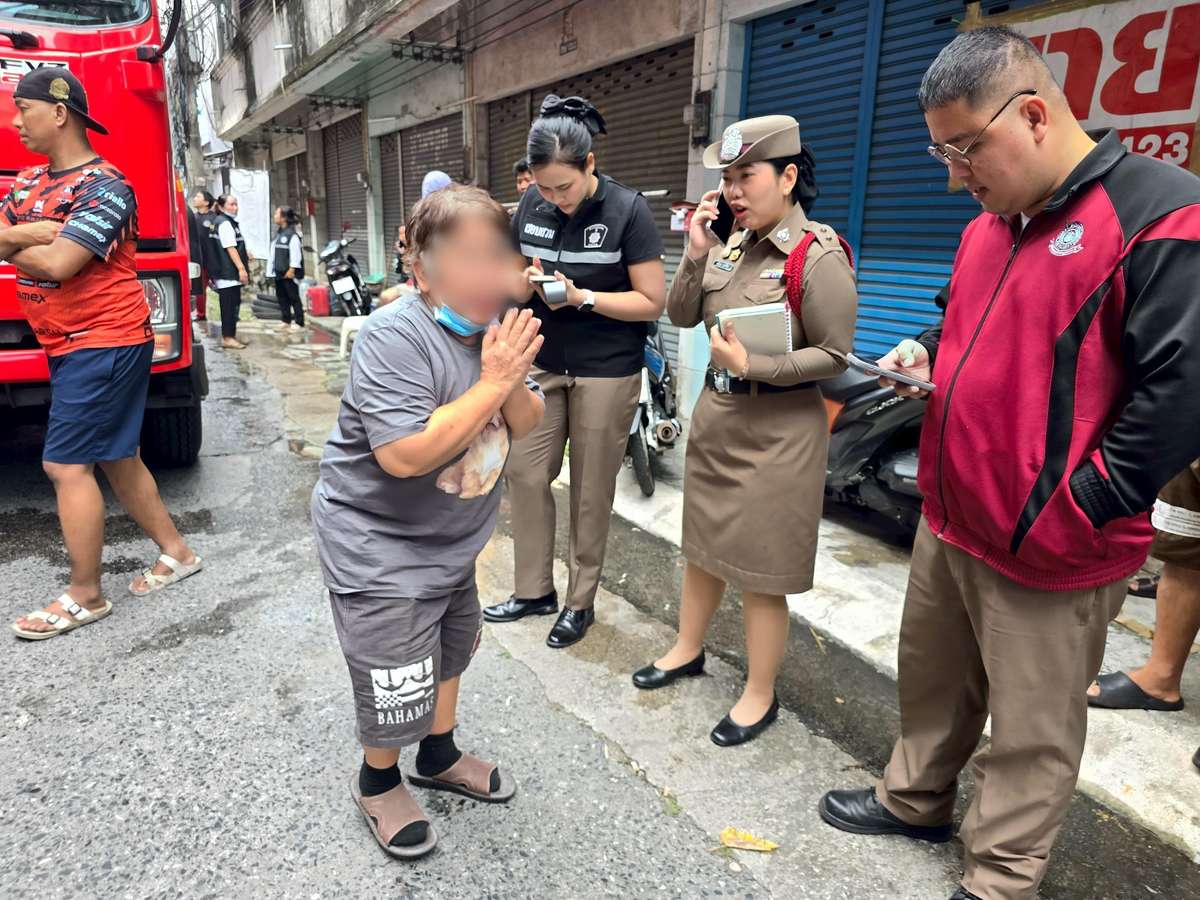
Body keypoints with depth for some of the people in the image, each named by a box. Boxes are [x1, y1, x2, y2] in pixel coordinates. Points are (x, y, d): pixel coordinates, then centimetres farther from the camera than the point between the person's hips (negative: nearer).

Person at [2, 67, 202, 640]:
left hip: (104, 344, -9)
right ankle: (176, 553, 27)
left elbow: (57, 263, -21)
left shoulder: (103, 186, -14)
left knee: (66, 464, -7)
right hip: (70, 347, 9)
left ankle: (85, 596, 6)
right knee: (116, 458, 14)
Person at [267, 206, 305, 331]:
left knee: (294, 298, -5)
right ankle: (286, 320, 23)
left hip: (289, 273, -9)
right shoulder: (278, 233, 13)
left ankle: (299, 323, 0)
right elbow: (274, 253, 19)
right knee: (281, 297, 14)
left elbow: (296, 254, -18)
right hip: (279, 272, 9)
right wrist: (272, 269, 17)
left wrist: (292, 269, -20)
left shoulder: (292, 235, -14)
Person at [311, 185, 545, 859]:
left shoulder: (493, 325, -3)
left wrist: (514, 381, -24)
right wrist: (491, 383, -32)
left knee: (452, 647, 25)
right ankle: (378, 781, 37)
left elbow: (526, 424, -3)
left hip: (452, 538, 8)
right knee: (398, 687, 5)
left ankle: (440, 757, 50)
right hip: (381, 546, -8)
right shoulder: (395, 336, -27)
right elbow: (406, 455, -36)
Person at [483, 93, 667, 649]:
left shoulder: (627, 210, -11)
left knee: (591, 492, 5)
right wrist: (527, 281, -12)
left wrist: (581, 296, -23)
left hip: (606, 372, -5)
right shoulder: (531, 205, 2)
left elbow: (652, 302, -12)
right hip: (542, 363, 5)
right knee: (525, 474, 5)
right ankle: (534, 589, 22)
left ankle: (580, 602, 21)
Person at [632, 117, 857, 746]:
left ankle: (760, 695, 25)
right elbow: (682, 317, 6)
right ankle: (687, 649, 43)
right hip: (715, 415, 7)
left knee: (759, 573, 4)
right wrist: (695, 253, -7)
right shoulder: (733, 245, 5)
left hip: (778, 430, -7)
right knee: (702, 545, 21)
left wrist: (751, 365, -24)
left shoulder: (818, 255, -15)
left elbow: (834, 355, -14)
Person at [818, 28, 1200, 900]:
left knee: (1031, 731, 11)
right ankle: (914, 798, 46)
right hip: (950, 519, 8)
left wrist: (1071, 516, -19)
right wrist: (929, 352, 4)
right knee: (931, 680, 23)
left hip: (1048, 550, -8)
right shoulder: (989, 226, 10)